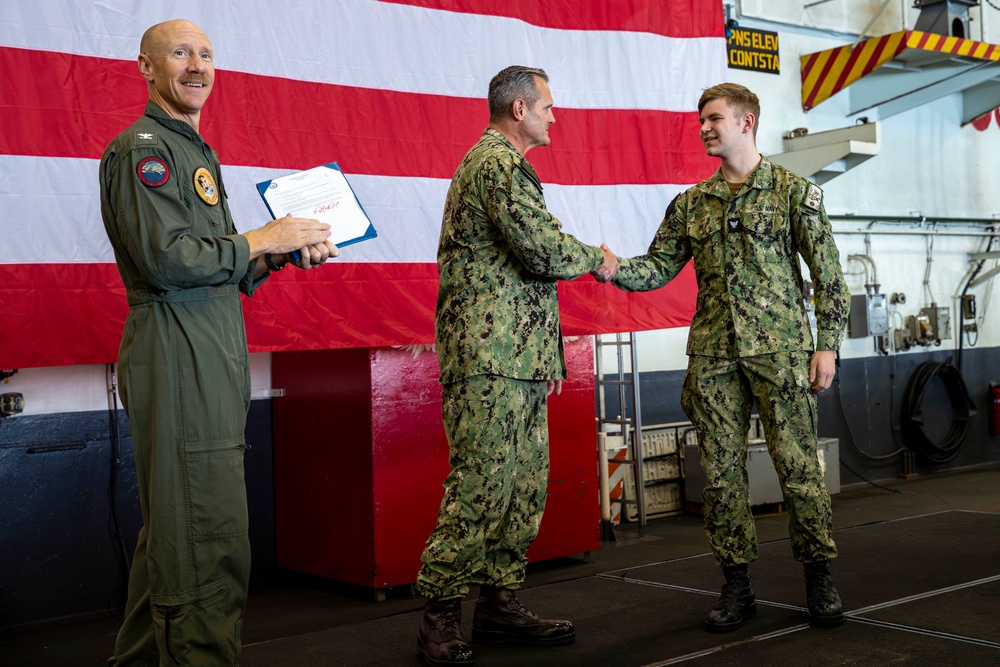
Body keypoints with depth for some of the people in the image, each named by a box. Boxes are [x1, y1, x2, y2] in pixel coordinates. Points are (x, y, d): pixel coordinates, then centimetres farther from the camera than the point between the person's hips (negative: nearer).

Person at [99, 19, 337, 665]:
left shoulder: (194, 151, 25)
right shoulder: (143, 147, -7)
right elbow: (165, 256, -20)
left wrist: (281, 254, 9)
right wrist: (260, 240, -10)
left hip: (210, 358, 10)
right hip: (177, 357, -10)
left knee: (173, 530, 16)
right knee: (209, 540, -11)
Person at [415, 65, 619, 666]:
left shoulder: (491, 161, 26)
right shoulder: (500, 162, -9)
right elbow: (543, 251, -20)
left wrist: (546, 356, 25)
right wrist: (595, 258, 0)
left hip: (519, 360, 11)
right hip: (493, 358, -11)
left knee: (526, 485, 10)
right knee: (481, 486, -9)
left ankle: (500, 603, 15)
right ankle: (442, 615, -3)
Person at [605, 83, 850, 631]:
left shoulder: (793, 191, 3)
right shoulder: (691, 203, 13)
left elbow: (828, 273, 2)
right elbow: (659, 267, 9)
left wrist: (827, 344, -4)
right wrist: (613, 270, -10)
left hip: (779, 347, -4)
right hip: (713, 355, 4)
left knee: (797, 465, -2)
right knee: (721, 470, 4)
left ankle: (819, 578, 13)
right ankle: (737, 585, 15)